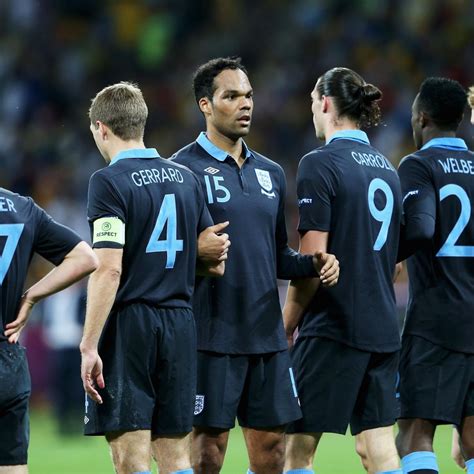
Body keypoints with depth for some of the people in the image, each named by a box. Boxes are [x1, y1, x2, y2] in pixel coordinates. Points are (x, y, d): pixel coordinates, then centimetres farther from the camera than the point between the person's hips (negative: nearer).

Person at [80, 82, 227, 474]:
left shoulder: (109, 182, -9)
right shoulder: (186, 178, 11)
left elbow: (109, 270, -17)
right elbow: (216, 264, 14)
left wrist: (89, 345, -15)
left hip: (128, 326, -6)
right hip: (181, 325, 6)